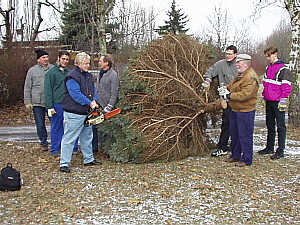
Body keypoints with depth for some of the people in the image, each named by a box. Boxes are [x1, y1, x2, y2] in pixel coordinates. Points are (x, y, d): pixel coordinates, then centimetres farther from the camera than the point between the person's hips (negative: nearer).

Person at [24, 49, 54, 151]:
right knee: (40, 124, 7)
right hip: (37, 102, 0)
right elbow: (27, 87, 8)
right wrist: (27, 102, 2)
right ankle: (43, 143, 20)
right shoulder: (32, 70, 6)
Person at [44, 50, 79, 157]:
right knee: (56, 128, 3)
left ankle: (73, 148, 14)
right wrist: (49, 107, -10)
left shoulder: (69, 72, 13)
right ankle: (55, 150, 14)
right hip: (57, 104, -5)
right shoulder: (51, 73, -3)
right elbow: (48, 91, -5)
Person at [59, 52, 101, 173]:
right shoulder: (72, 77, -15)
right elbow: (76, 94, -22)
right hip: (74, 114, -9)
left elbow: (93, 90, 14)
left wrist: (94, 100, -6)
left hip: (86, 113, 9)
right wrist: (89, 103, -19)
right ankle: (64, 163, 1)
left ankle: (88, 159, 32)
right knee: (69, 138, -4)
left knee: (87, 137, 19)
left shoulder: (88, 76, 13)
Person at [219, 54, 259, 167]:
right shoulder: (240, 75, 13)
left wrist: (229, 96, -21)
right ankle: (235, 155, 32)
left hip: (245, 111, -10)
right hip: (235, 110, 10)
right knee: (234, 133, 18)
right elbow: (232, 85, 23)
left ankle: (246, 159, 9)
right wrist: (225, 89, 2)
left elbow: (245, 95, -26)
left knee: (245, 135, -2)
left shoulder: (251, 77, -19)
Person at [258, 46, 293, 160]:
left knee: (280, 126, 0)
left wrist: (283, 100, -17)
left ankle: (280, 151, 5)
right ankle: (269, 148, 25)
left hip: (278, 102, -8)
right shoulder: (269, 68, 14)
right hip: (269, 101, 8)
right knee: (270, 125, 15)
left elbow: (286, 87, -13)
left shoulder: (283, 69, -10)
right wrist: (264, 95, 20)